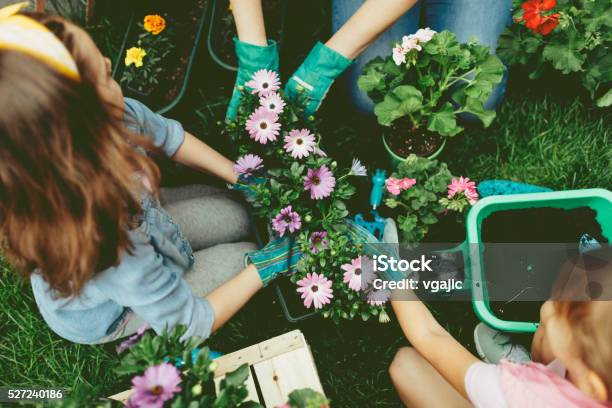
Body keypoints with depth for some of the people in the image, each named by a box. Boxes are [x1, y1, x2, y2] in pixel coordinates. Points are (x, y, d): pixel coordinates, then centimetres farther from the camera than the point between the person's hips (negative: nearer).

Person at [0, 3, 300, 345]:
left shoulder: (117, 117, -34)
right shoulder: (106, 249, -48)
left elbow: (170, 136, -9)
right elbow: (190, 324, -29)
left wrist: (242, 177, -8)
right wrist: (264, 268, -22)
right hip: (104, 316, -5)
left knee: (237, 217, 7)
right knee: (241, 258, 1)